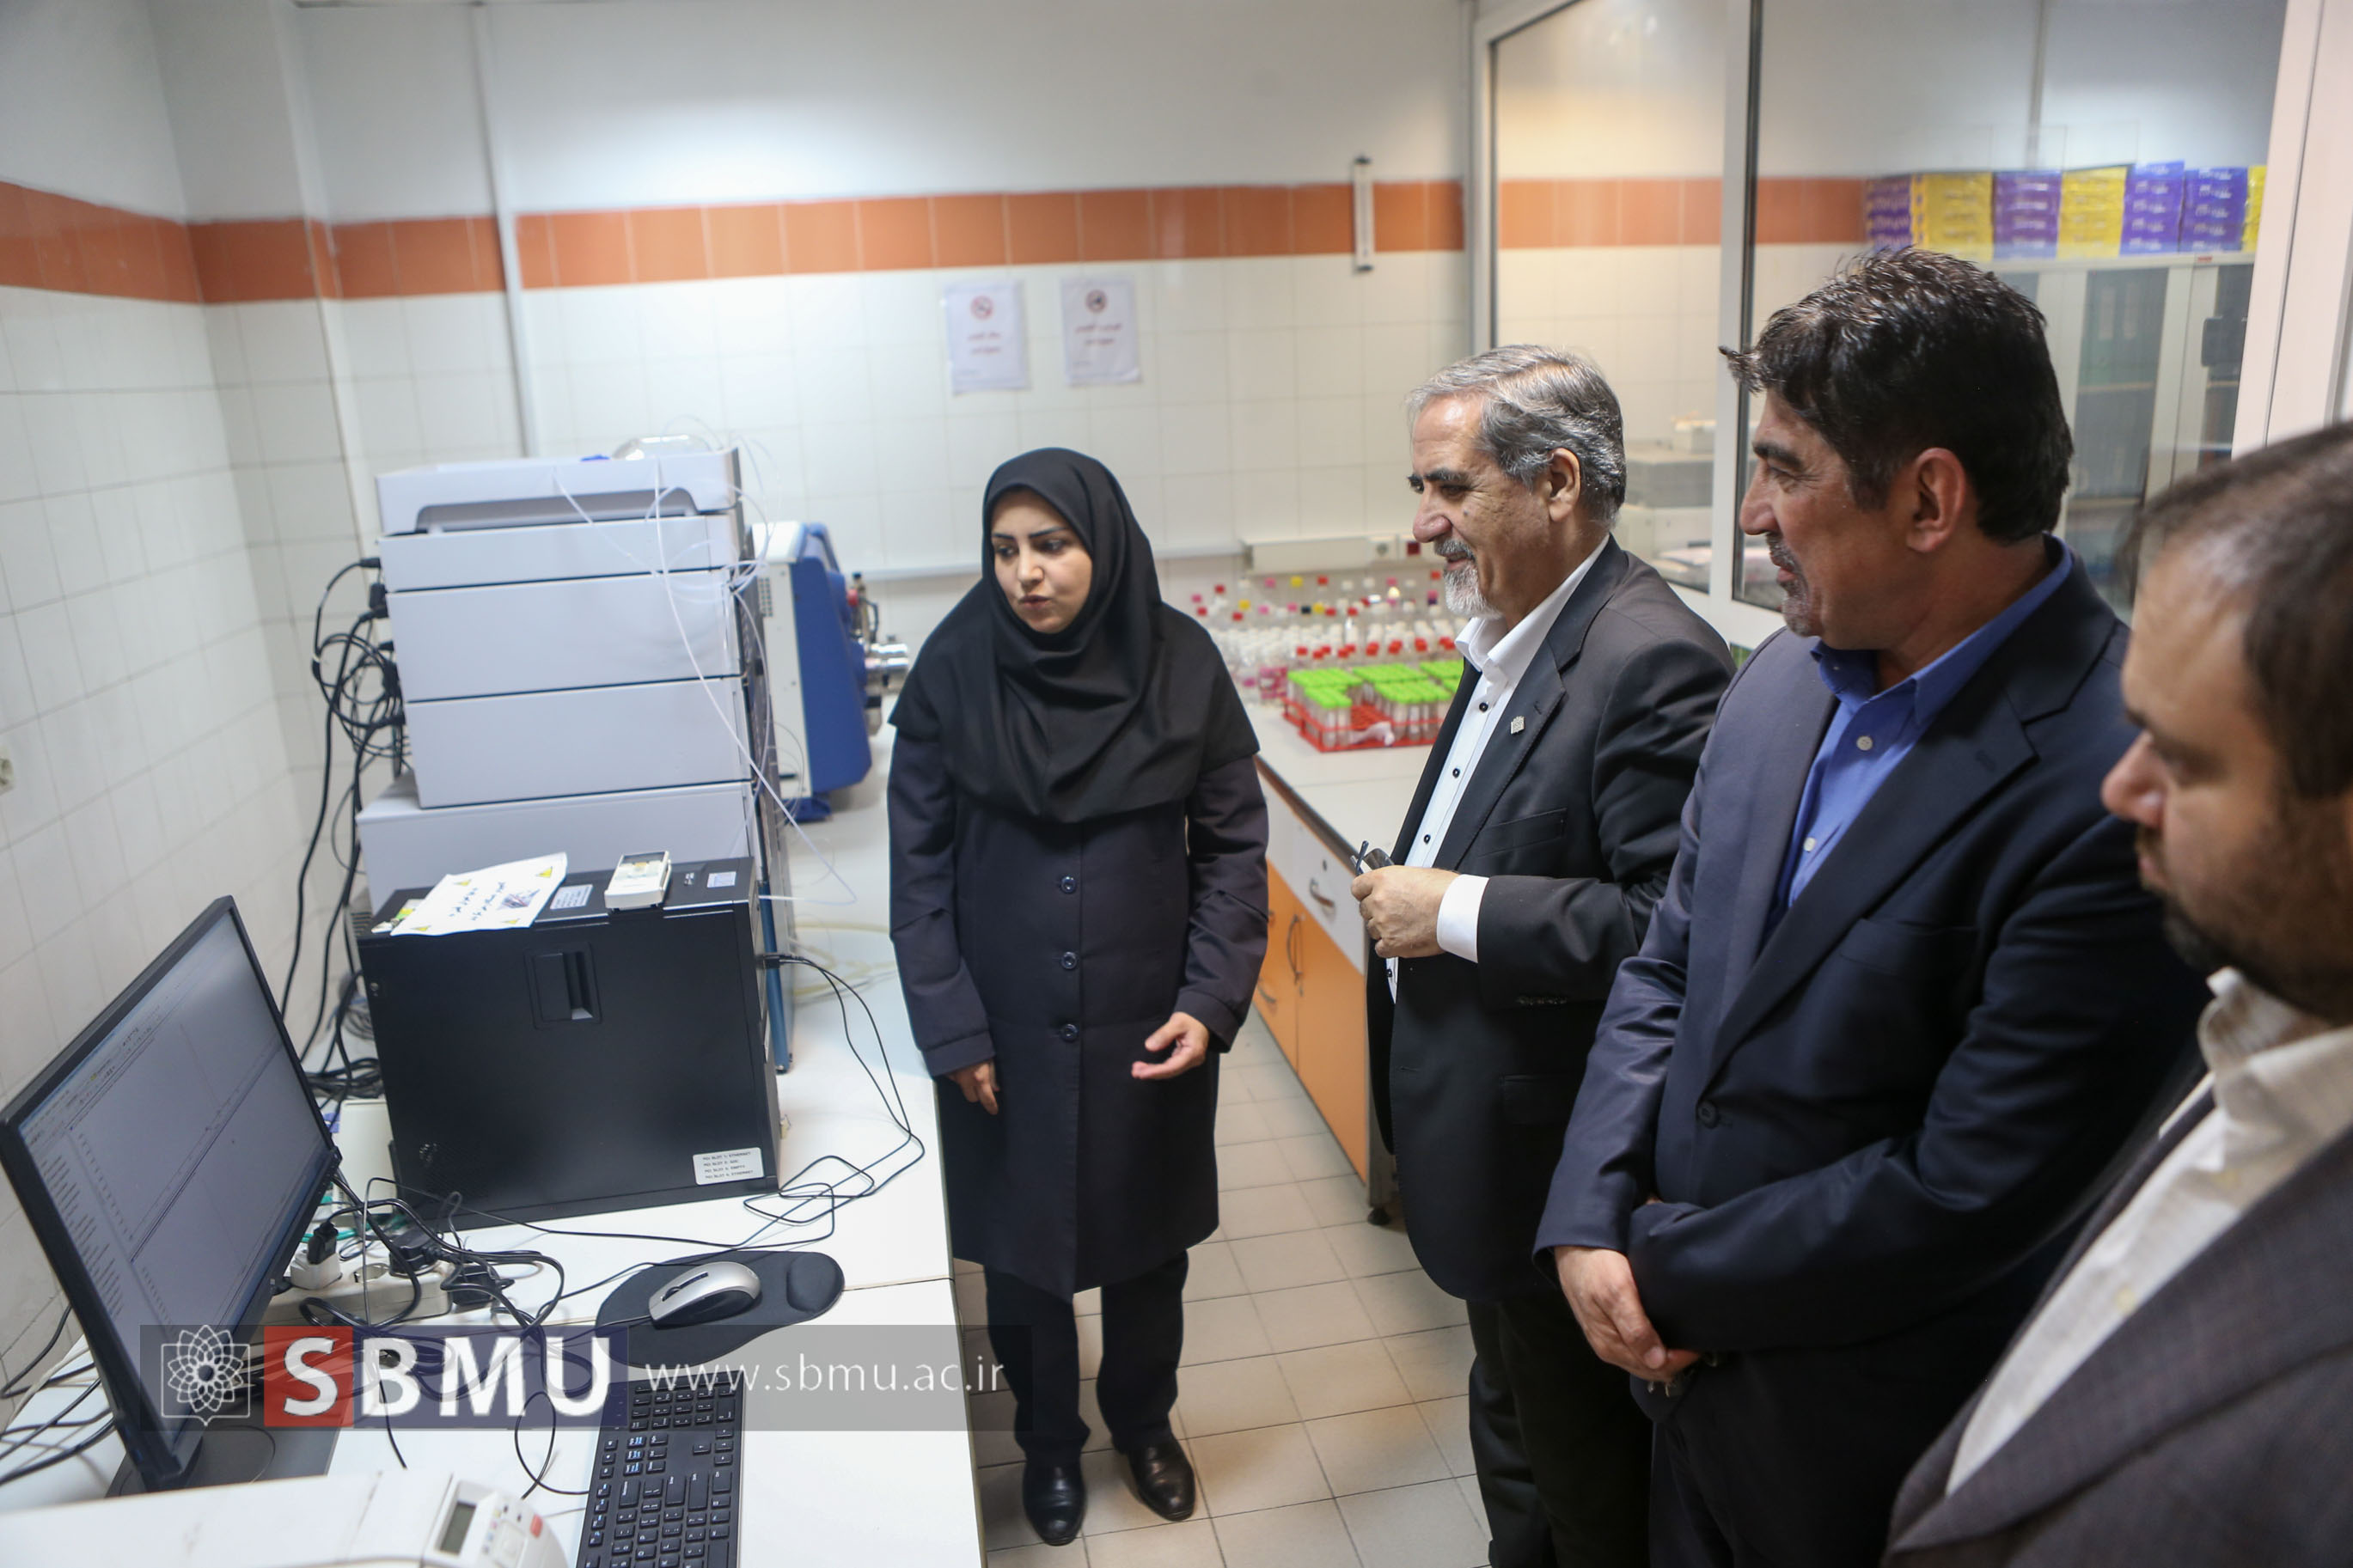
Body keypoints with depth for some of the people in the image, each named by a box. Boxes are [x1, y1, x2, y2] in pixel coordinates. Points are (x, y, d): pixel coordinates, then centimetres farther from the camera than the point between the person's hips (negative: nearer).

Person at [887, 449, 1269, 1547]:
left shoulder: (1180, 663, -9)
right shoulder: (953, 671, -9)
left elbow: (1232, 842, -3)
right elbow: (919, 866, -5)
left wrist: (1211, 1002, -13)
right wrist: (951, 1031, -8)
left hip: (1149, 1031, 1)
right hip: (1009, 1034, 0)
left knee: (1148, 1240, 19)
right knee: (1022, 1248, 16)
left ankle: (1143, 1420, 47)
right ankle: (1048, 1439, 44)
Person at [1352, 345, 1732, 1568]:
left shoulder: (1652, 662, -25)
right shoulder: (1512, 639, 7)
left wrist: (1459, 913, -25)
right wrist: (1413, 889, 4)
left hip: (1559, 1174, -9)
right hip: (1488, 1148, 9)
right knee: (1513, 1431, 29)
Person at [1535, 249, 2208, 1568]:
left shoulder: (2120, 786, -26)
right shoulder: (1782, 680, -2)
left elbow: (1973, 1190, -24)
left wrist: (1669, 1272, -14)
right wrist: (1592, 1222, -8)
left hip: (1879, 1454, -5)